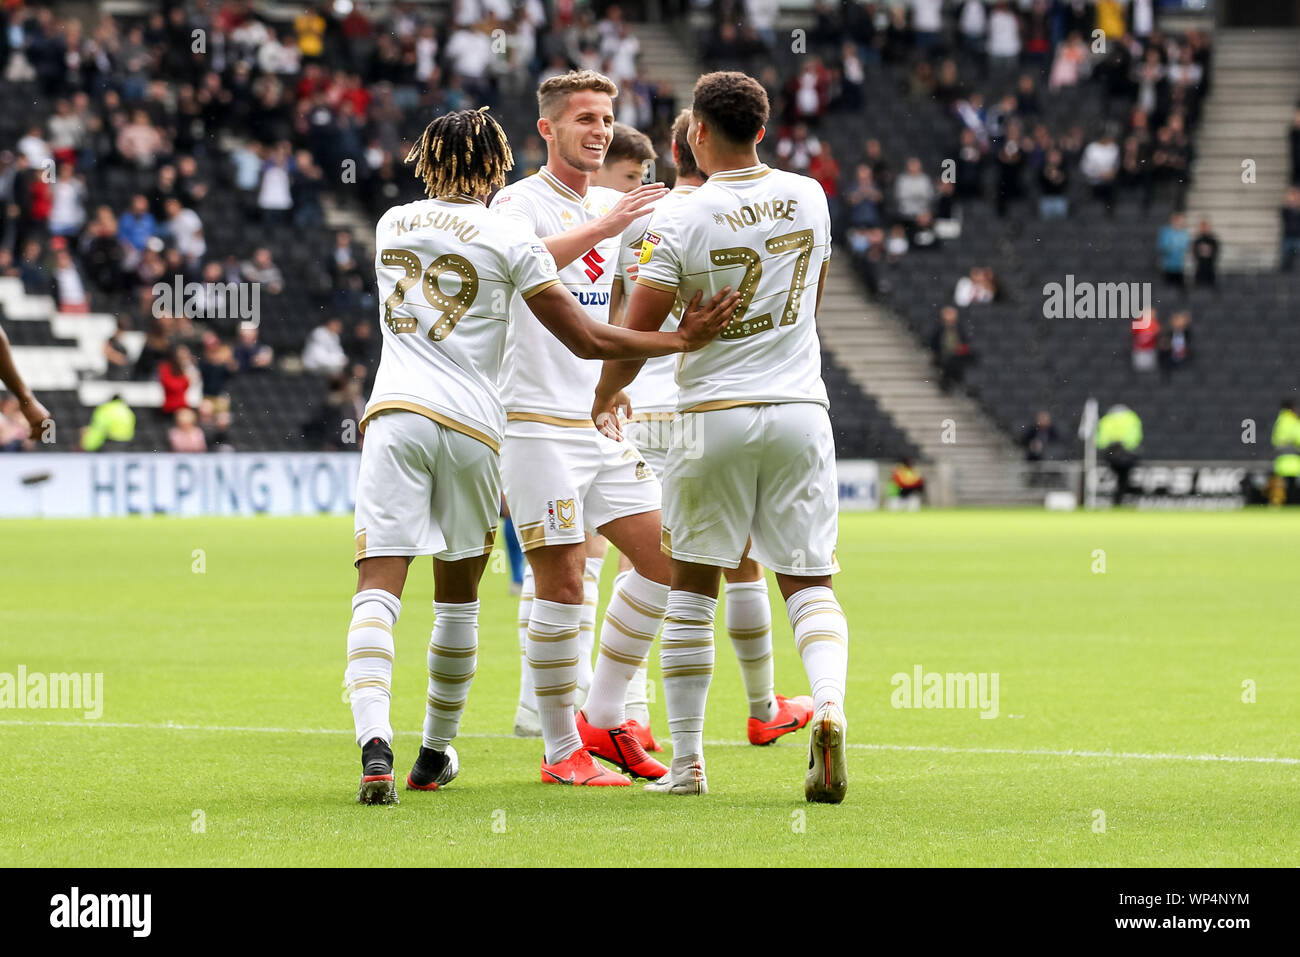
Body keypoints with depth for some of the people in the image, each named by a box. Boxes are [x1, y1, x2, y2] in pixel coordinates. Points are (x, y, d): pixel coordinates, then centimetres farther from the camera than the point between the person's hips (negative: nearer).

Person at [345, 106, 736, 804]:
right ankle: (436, 753, 25)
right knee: (458, 597, 17)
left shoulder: (392, 224, 14)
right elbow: (586, 339, 1)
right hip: (471, 424, -1)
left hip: (393, 414, 1)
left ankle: (374, 742, -30)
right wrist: (682, 339, 6)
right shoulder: (510, 240, 2)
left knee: (378, 590, -9)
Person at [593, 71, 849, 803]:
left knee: (692, 584, 9)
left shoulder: (682, 222, -12)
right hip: (801, 409, 3)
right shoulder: (809, 198, 2)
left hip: (716, 414, -3)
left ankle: (687, 762, 10)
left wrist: (607, 396, 12)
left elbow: (637, 333, -8)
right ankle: (829, 703, -21)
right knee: (808, 580, 7)